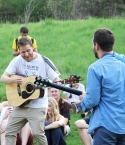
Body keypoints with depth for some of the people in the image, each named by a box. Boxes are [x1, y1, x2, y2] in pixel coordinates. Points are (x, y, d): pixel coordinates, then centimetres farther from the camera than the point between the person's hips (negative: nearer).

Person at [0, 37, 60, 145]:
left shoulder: (44, 61, -8)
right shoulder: (17, 61, -1)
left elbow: (56, 79, -8)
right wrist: (13, 80, -24)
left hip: (38, 106, -4)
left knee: (37, 133, -15)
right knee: (9, 132, 4)